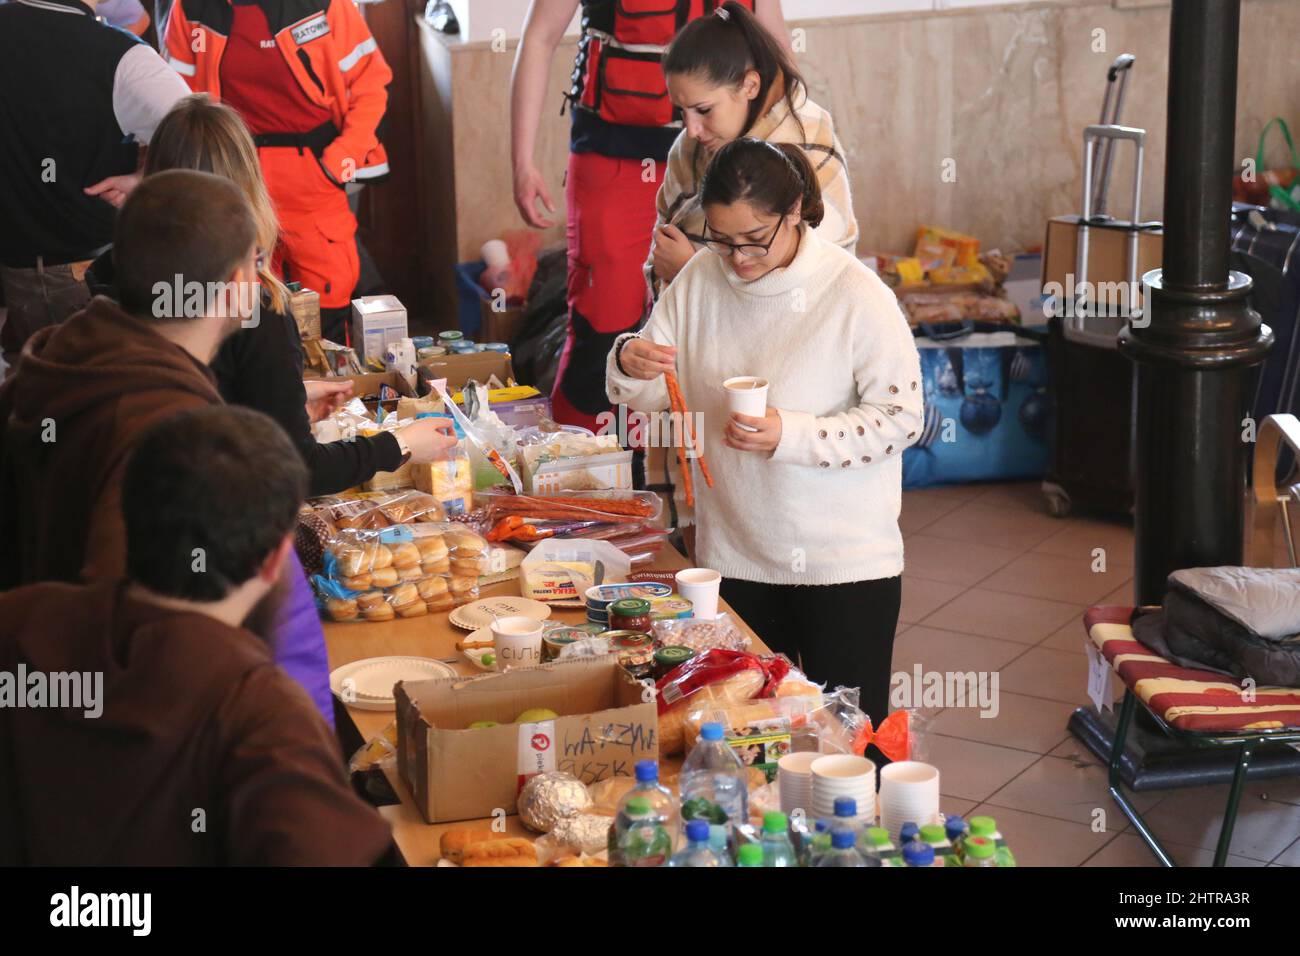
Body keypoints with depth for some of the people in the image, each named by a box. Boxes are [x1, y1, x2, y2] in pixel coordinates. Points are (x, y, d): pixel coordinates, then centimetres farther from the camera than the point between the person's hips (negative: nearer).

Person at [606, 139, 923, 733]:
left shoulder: (856, 295, -14)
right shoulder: (699, 281, 0)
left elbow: (901, 417, -13)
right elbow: (651, 396, 7)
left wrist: (789, 436, -24)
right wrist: (627, 364, -17)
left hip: (845, 559, -4)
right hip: (733, 555, 4)